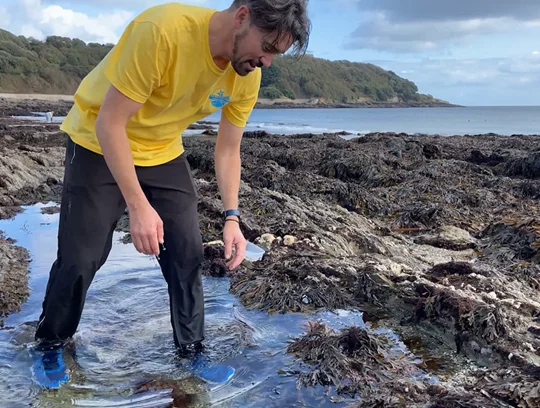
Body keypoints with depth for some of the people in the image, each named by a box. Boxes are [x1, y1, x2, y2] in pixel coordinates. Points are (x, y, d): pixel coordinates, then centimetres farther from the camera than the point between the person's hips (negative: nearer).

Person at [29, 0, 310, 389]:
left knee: (188, 253, 1)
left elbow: (228, 150, -2)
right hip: (99, 145, -4)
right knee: (80, 256, -2)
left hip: (164, 154, 5)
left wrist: (232, 217, -11)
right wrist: (139, 206, -31)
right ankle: (50, 344, 24)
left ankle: (193, 349, 20)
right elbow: (109, 122, -30)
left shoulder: (248, 76, -15)